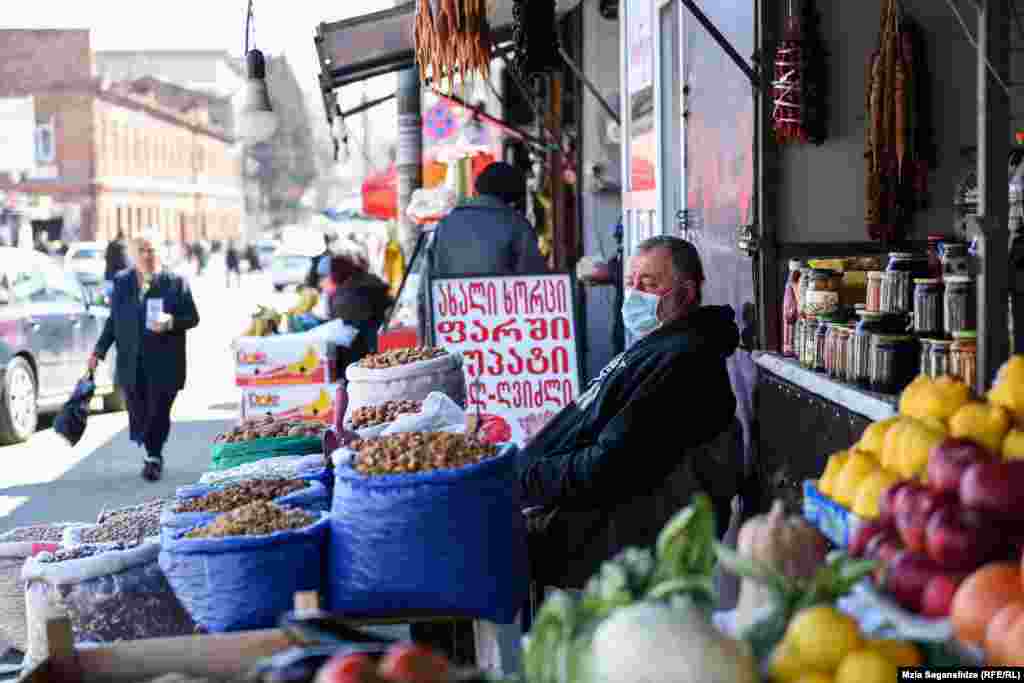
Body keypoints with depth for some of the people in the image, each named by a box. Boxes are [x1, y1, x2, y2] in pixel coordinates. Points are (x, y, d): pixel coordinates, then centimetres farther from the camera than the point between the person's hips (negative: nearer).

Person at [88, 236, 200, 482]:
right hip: (131, 364, 3)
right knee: (138, 415, 4)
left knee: (158, 413, -5)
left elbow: (192, 317, 2)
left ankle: (153, 458, 12)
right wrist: (100, 351, 11)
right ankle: (154, 457, 24)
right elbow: (113, 319, 16)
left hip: (164, 363, -3)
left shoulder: (175, 282, 0)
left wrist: (171, 322, -18)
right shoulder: (121, 281, 11)